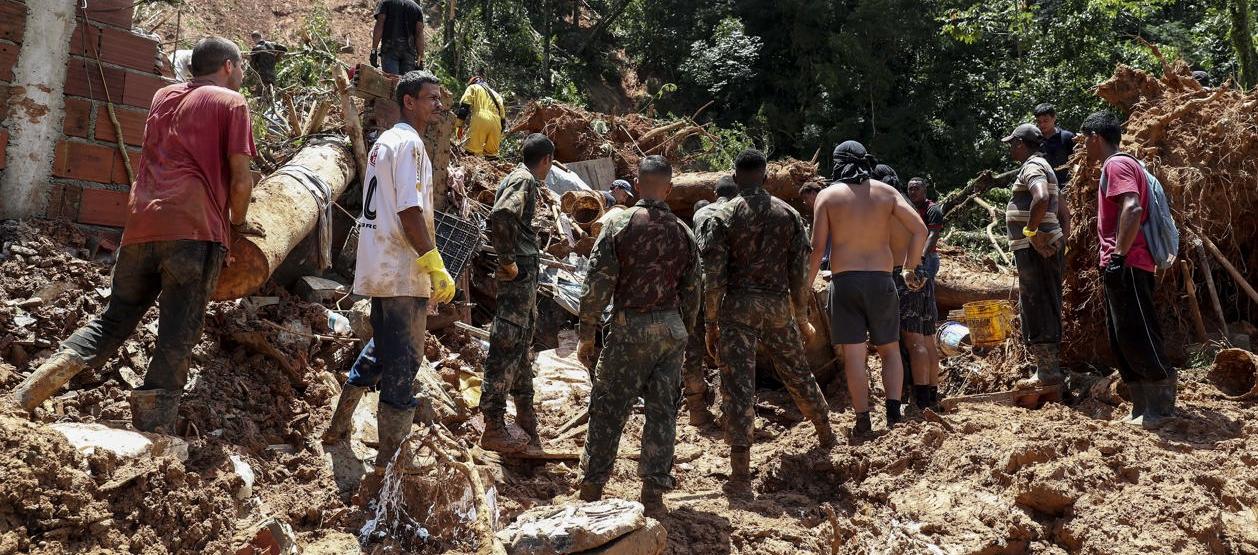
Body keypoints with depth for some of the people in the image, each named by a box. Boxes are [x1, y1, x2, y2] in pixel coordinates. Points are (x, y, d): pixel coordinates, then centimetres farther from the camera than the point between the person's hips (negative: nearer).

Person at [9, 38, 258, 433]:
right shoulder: (231, 102, 5)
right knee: (175, 342, -3)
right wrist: (237, 224, 14)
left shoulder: (163, 96, 24)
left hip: (141, 223, 6)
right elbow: (241, 178, -4)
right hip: (195, 229, -6)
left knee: (115, 319, 19)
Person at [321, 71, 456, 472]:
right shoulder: (409, 143, -12)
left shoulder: (383, 142, 18)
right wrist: (436, 267, -22)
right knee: (404, 362, -3)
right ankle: (387, 459, 3)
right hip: (404, 273, -10)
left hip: (378, 271, 10)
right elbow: (410, 212, -21)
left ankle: (339, 426, 32)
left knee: (382, 350, 23)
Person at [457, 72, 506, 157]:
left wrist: (460, 125, 2)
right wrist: (500, 137, 27)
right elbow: (502, 113, 26)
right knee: (492, 154, 11)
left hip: (480, 121, -5)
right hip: (496, 124, 5)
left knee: (470, 153, -11)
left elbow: (464, 106, 5)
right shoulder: (495, 93, 34)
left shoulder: (473, 88, 20)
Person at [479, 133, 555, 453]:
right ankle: (494, 428, -4)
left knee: (522, 346, 18)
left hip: (524, 275, 10)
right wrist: (508, 261, -22)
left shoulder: (520, 179, 18)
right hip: (518, 274, -10)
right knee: (506, 348, -7)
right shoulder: (525, 180, -12)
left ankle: (525, 412, 31)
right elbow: (500, 217, -29)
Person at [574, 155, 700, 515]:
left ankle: (591, 488, 16)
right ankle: (653, 492, 12)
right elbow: (692, 292, 10)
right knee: (662, 411, 9)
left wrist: (587, 333, -2)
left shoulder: (619, 225, -7)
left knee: (608, 410, 7)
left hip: (630, 328, -3)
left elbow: (597, 284, -9)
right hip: (671, 328, 3)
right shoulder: (683, 232, 5)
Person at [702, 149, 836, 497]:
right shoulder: (788, 214, 5)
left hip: (737, 307, -3)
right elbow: (799, 273, 6)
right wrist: (801, 318, 16)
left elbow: (713, 277, -8)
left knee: (738, 385, -3)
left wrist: (711, 324, -1)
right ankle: (825, 433, 43)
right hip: (777, 306, 3)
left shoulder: (722, 217, -4)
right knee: (797, 371, 23)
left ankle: (741, 475, -7)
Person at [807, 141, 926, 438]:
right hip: (881, 280, 2)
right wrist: (910, 268, 11)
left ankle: (863, 422, 0)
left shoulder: (827, 195, 2)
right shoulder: (886, 192, 6)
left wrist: (806, 285, 3)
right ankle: (894, 415, 2)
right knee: (890, 350, 14)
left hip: (844, 281, -1)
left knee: (853, 355, 1)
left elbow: (817, 247, -4)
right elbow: (919, 230, 0)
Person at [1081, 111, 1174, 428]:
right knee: (1122, 341, 11)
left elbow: (1132, 209, -25)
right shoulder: (1120, 165, 22)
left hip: (1125, 266, -11)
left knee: (1136, 337, -7)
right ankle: (1143, 408, 14)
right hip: (1119, 268, 11)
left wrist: (1119, 256, -25)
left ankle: (1161, 405, -1)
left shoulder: (1116, 165, -10)